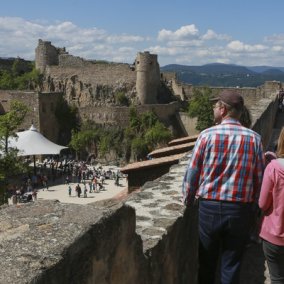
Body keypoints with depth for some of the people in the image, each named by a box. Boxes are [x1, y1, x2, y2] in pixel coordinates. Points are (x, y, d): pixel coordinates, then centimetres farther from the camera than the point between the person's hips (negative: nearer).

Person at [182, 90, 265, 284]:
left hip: (209, 207, -1)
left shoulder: (208, 135, -9)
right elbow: (260, 178, 0)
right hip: (240, 210, 1)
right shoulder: (254, 138, -4)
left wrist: (188, 201, 10)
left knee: (207, 261, 17)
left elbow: (192, 172, -5)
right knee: (231, 265, 13)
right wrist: (252, 208, 12)